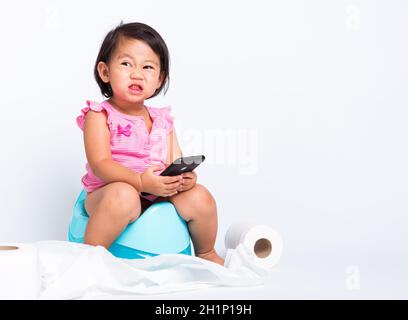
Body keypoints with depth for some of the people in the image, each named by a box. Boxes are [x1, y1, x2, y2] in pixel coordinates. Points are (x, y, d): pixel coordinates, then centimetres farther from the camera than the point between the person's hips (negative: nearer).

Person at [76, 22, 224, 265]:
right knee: (123, 195, -38)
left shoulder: (162, 120, 12)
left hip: (159, 197, 6)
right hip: (107, 196, -5)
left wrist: (186, 176, -18)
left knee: (199, 197, -13)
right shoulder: (99, 115, -5)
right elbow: (100, 163, -17)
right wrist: (140, 181, -32)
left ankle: (206, 253, 15)